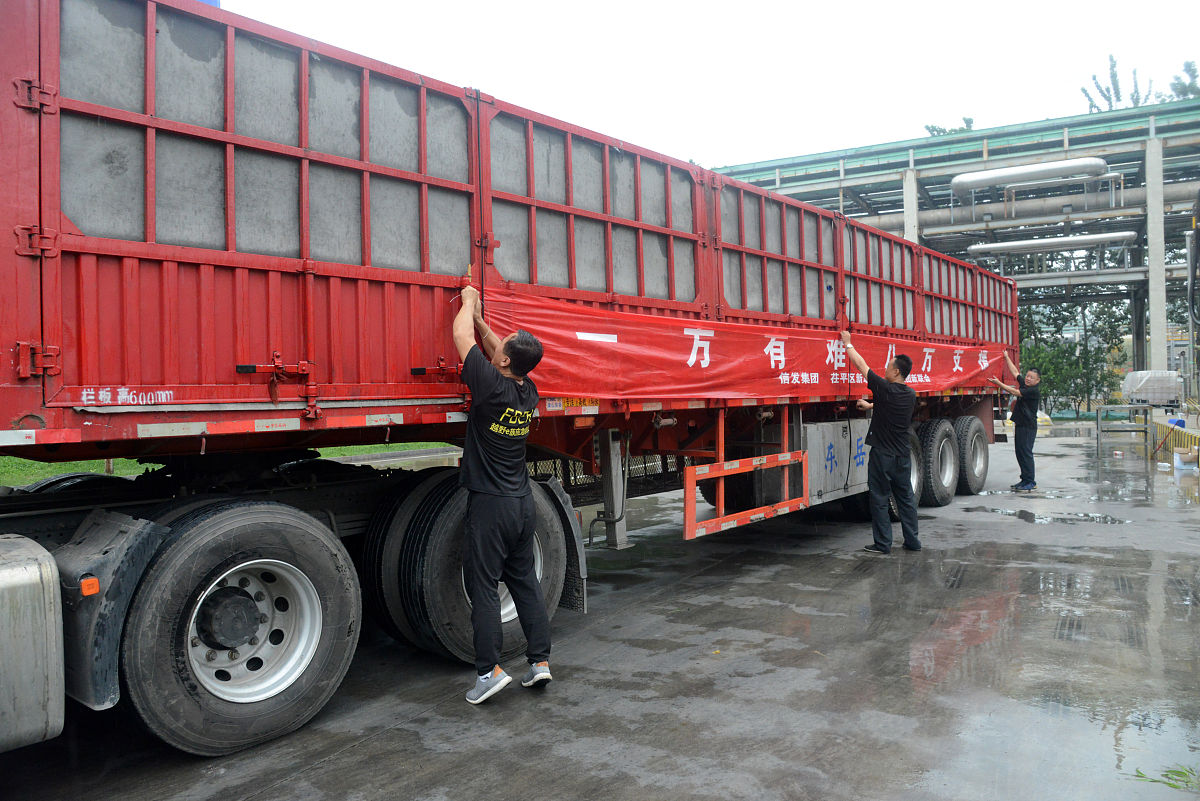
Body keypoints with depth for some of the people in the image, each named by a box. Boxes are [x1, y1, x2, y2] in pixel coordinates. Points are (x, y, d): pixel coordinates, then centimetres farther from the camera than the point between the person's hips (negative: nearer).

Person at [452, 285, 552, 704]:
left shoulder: (492, 386, -17)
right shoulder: (528, 391, 3)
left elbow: (461, 337, -5)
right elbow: (499, 352, 22)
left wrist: (469, 301, 10)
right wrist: (479, 318, 26)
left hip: (489, 504, -7)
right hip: (522, 501, 7)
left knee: (483, 587, 0)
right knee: (525, 580, 13)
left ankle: (489, 670, 2)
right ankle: (540, 661, 16)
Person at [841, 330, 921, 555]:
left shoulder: (884, 389, -14)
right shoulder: (910, 395, 5)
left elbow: (861, 365, -7)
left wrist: (847, 343, 4)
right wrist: (870, 406, 38)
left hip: (882, 455, -6)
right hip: (902, 456, 6)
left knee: (879, 499, 1)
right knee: (905, 498, 13)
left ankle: (882, 543, 4)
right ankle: (912, 541, 18)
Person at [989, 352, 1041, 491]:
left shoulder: (1034, 391, -12)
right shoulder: (1024, 385, 12)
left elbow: (1014, 392, -16)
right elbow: (1015, 372, 22)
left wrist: (999, 383, -14)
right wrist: (1006, 357, 26)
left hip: (1028, 426, -9)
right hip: (1020, 425, 9)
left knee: (1026, 452, -8)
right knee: (1019, 452, 11)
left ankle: (1031, 482, -4)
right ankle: (1025, 480, 18)